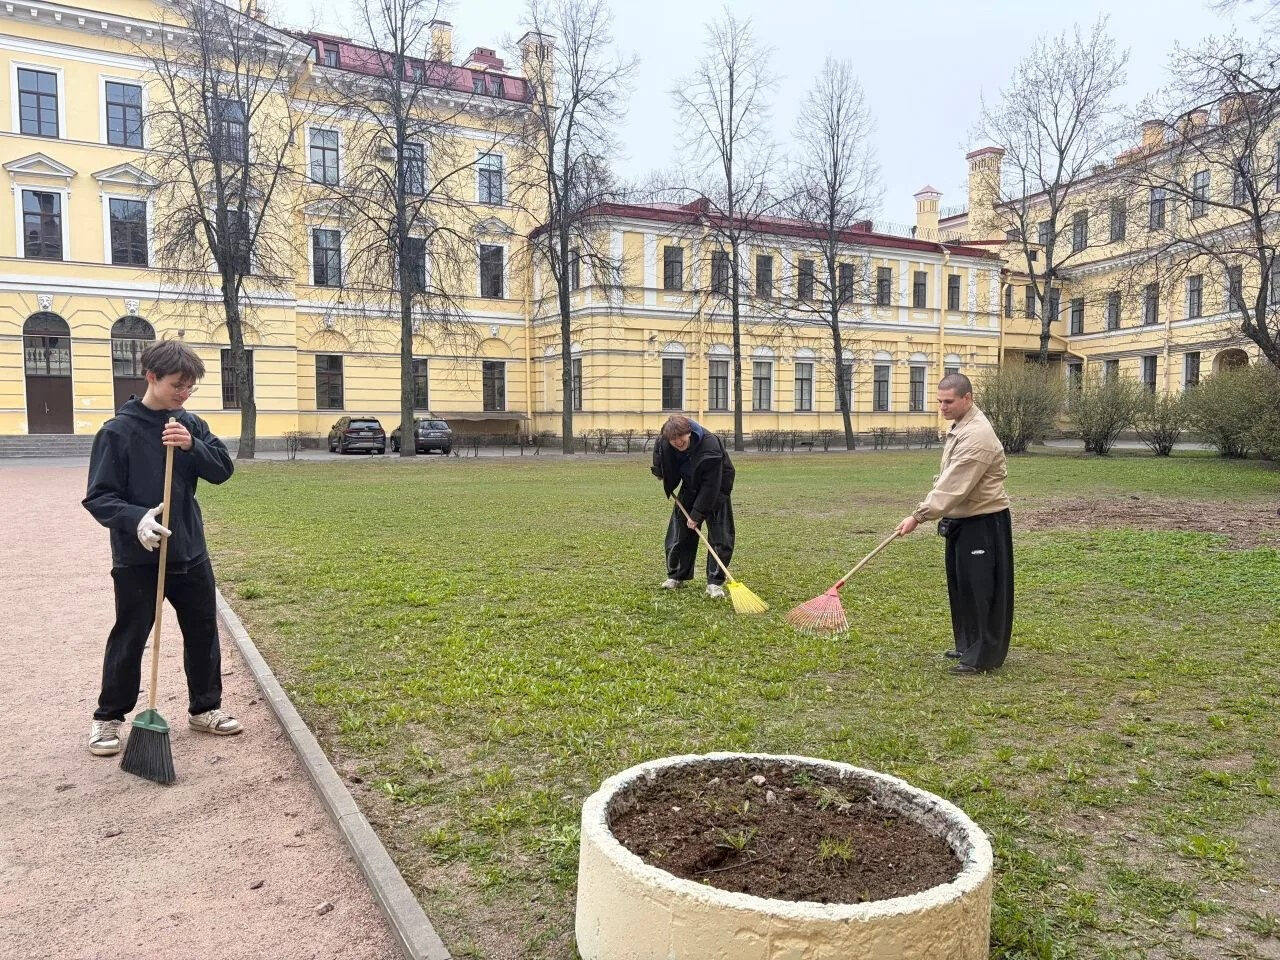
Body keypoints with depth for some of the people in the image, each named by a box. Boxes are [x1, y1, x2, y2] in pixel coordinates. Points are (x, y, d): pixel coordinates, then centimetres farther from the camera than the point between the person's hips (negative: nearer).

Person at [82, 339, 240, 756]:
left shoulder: (190, 425, 3)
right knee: (129, 639, 8)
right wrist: (136, 518, -29)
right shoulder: (118, 431, -10)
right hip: (138, 558, -4)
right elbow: (99, 497, -11)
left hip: (191, 553, 4)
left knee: (203, 633, 13)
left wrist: (192, 446, -21)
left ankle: (205, 707, 29)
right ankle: (108, 718, 27)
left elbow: (223, 470, -4)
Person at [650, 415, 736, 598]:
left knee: (720, 536, -11)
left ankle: (715, 582, -4)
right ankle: (677, 576, 22)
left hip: (716, 489, -5)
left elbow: (710, 485, -32)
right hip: (690, 487, 5)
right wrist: (668, 486, 11)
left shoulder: (710, 446, -37)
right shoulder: (663, 443, -20)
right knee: (679, 532, 6)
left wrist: (697, 514, -29)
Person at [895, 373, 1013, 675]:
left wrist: (919, 516, -28)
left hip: (983, 523, -10)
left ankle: (983, 657, 4)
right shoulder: (959, 426, 10)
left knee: (980, 588, -4)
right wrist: (925, 512, 16)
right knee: (960, 586, 17)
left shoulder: (977, 435, -23)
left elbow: (954, 485, -28)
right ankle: (968, 646, 30)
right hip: (961, 520, 10)